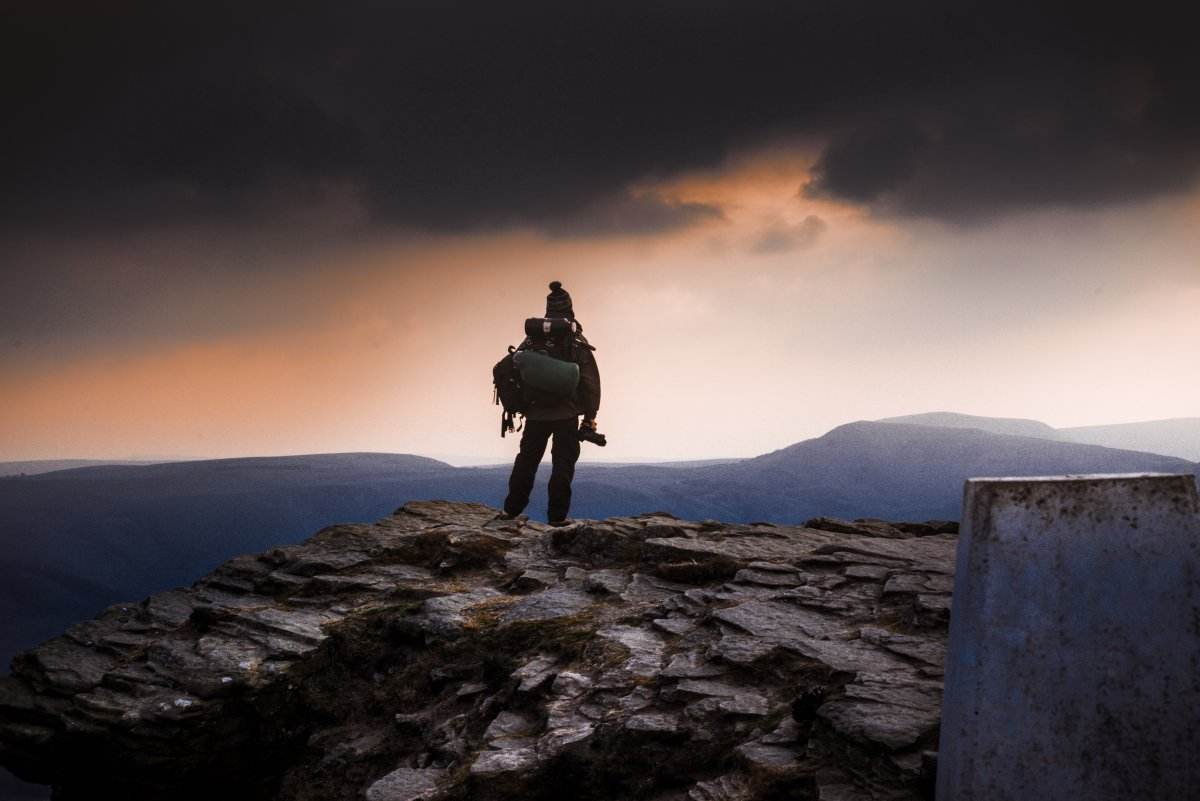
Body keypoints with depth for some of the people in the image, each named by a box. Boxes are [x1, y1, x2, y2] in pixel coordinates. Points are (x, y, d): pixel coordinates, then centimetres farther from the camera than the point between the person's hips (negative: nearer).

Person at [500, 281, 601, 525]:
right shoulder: (577, 343, -5)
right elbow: (590, 381, -6)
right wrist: (590, 415, 1)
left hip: (536, 414, 3)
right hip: (567, 415, -3)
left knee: (527, 460, 15)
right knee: (563, 463, 4)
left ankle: (511, 509, 17)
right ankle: (557, 515, -1)